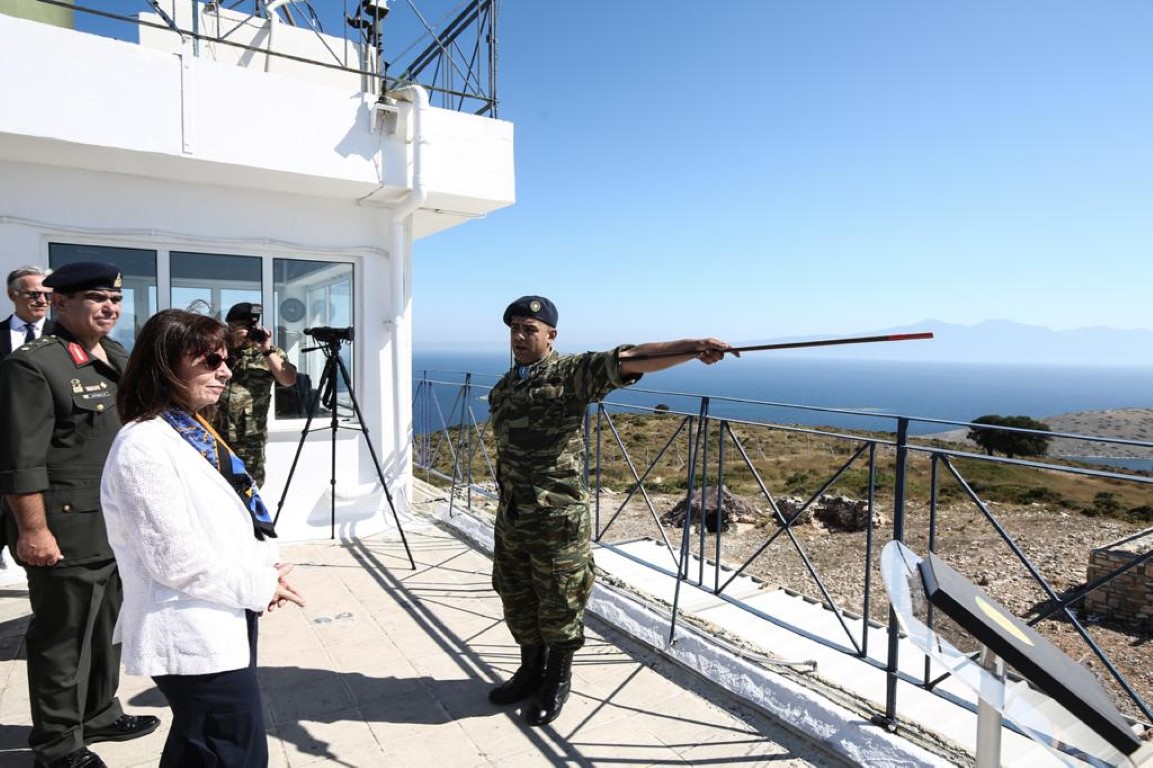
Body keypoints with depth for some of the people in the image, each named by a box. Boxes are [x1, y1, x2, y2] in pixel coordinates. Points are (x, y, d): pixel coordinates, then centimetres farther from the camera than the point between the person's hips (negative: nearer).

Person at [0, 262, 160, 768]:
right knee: (62, 638, 7)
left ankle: (98, 715, 37)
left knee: (109, 628, 19)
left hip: (123, 529, 8)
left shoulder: (121, 361, 12)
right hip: (68, 531, -8)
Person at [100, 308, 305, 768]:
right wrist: (260, 587, -14)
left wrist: (267, 569, -1)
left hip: (224, 624, 9)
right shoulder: (143, 446, -20)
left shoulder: (195, 429, 8)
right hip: (195, 639, -9)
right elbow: (175, 559, -24)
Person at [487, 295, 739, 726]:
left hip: (557, 518, -7)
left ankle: (557, 681, 30)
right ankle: (531, 670, 40)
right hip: (510, 516, 7)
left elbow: (630, 361, -24)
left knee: (559, 605, 8)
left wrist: (692, 347, -37)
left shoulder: (571, 373, -10)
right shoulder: (503, 387, 12)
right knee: (516, 599, 19)